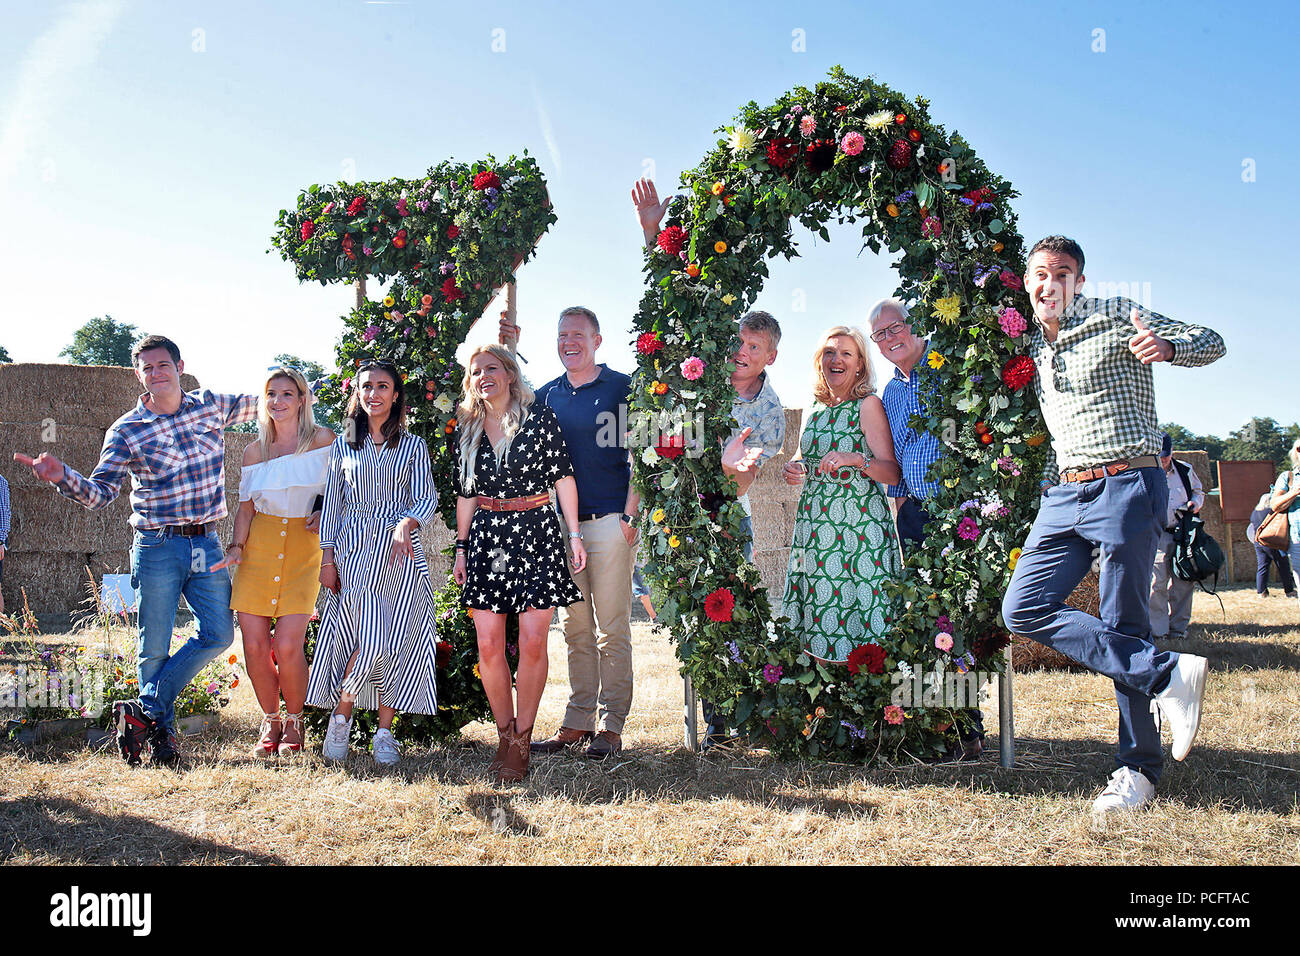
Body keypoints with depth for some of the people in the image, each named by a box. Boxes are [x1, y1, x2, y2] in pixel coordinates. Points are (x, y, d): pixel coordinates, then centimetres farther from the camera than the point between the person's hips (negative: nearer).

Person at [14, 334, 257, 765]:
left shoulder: (210, 406, 6)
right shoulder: (126, 431, -1)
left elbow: (258, 403, 24)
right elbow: (99, 492, -7)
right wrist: (63, 477, -25)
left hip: (207, 544, 3)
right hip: (157, 548, -3)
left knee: (218, 634, -4)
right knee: (154, 647, 1)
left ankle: (144, 710, 7)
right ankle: (161, 729, 18)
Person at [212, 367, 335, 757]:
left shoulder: (323, 440, 3)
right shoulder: (255, 451, 12)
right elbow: (246, 507, 14)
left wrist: (325, 512, -9)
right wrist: (236, 546, 0)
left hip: (304, 546, -3)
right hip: (260, 545, 3)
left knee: (287, 644, -13)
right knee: (254, 644, -3)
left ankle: (293, 722, 10)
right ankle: (270, 720, 18)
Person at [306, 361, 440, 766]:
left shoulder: (413, 445, 10)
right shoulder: (343, 445, 13)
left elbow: (427, 498, 1)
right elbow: (331, 504, 13)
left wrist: (406, 524, -20)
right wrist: (328, 557, 4)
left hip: (401, 552, 1)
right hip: (354, 551, -1)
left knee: (397, 643, -4)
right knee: (371, 641, -15)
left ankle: (384, 732, 8)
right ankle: (340, 719, 6)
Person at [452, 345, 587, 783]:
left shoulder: (540, 418, 1)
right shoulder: (467, 431, 11)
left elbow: (563, 477, 1)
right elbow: (465, 495, 15)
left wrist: (575, 535, -3)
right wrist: (461, 548, 12)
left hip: (537, 535, -3)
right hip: (487, 537, 3)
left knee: (532, 643, -6)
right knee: (489, 645, -2)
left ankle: (521, 741, 5)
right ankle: (504, 733, 13)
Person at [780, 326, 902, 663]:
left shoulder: (868, 405, -4)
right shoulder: (815, 410, 14)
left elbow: (893, 472, -10)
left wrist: (856, 460, -27)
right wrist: (795, 471, 5)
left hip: (858, 524, -6)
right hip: (815, 523, 6)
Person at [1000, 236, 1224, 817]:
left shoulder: (1115, 316, 0)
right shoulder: (1030, 344, 17)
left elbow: (1211, 342, 0)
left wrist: (1165, 345, -20)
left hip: (1126, 488, -6)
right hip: (1064, 493, 6)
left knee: (1125, 628, -4)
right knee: (1023, 608, -10)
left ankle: (1138, 767, 7)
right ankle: (1166, 674, -6)